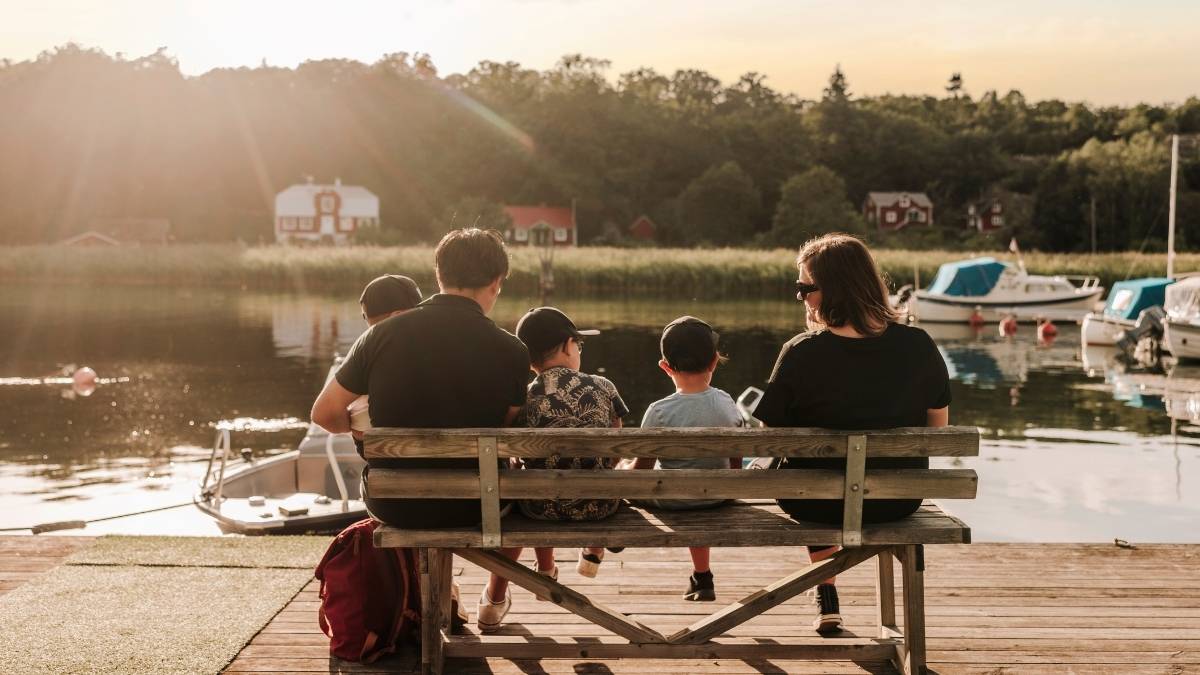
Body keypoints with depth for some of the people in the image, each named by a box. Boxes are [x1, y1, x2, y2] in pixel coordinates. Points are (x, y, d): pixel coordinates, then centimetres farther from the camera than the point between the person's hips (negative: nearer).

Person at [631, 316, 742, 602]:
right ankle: (702, 578, 39)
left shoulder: (659, 412, -20)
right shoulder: (726, 404, -8)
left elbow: (642, 469, -13)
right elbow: (735, 463, 3)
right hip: (715, 497, 4)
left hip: (667, 500, -3)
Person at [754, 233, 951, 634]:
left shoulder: (801, 353, -20)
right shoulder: (918, 345, -10)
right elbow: (939, 425, 2)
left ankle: (827, 601, 40)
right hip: (900, 501, 2)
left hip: (819, 504, -2)